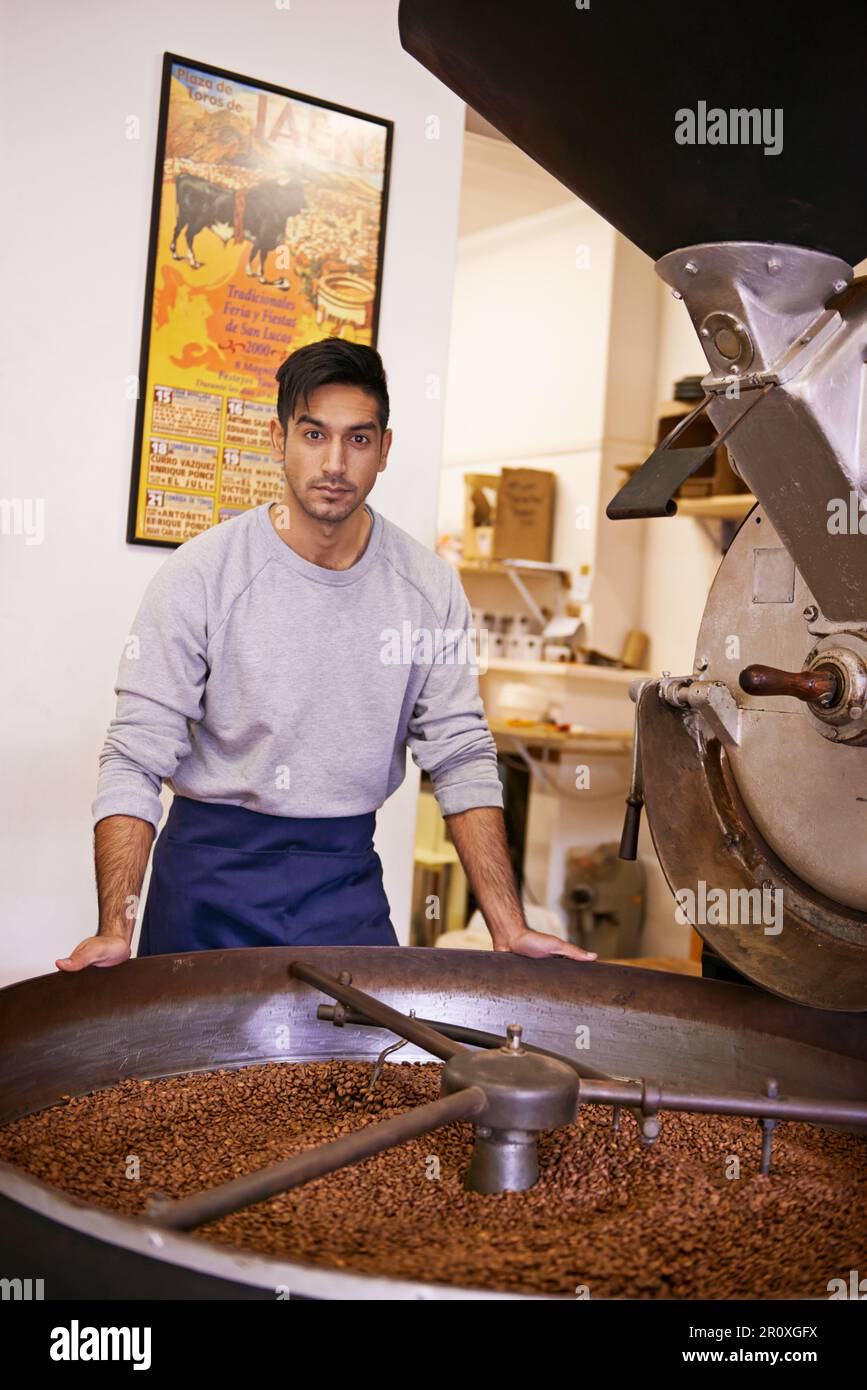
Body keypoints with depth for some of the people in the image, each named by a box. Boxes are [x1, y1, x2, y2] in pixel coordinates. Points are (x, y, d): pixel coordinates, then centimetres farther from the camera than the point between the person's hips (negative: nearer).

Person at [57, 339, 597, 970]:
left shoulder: (430, 587, -3)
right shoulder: (199, 576, -12)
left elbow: (462, 759, -1)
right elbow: (136, 759, -12)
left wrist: (511, 930, -7)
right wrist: (115, 931, -24)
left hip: (348, 875, 3)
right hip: (212, 872, -2)